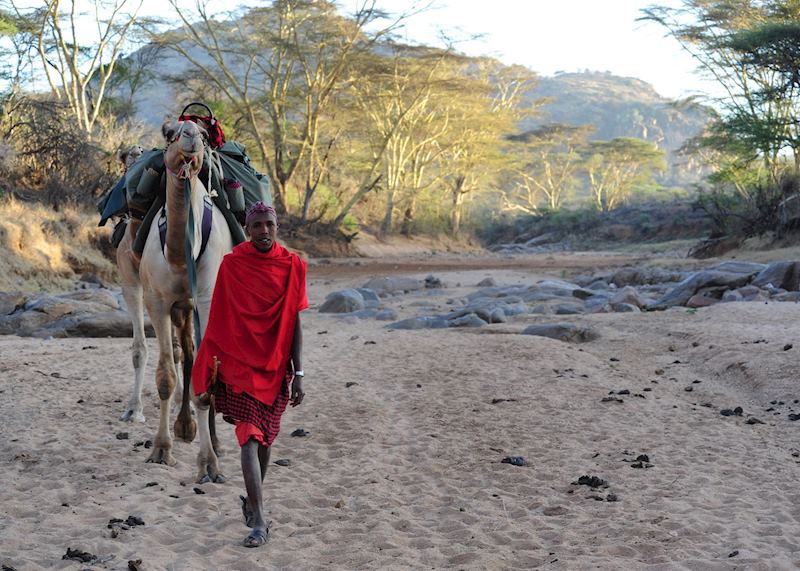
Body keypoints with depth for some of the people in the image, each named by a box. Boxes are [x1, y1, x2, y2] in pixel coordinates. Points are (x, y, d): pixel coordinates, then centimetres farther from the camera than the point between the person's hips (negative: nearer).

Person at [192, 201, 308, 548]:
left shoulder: (291, 266, -1)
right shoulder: (231, 265, -4)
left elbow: (294, 324, 0)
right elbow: (219, 322, 1)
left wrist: (298, 373, -3)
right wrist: (212, 371, 2)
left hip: (276, 368, 2)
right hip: (239, 366, -2)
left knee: (265, 437, 14)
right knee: (249, 438, -10)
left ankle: (252, 500, 36)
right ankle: (258, 521, -10)